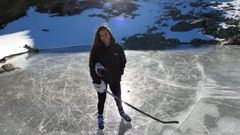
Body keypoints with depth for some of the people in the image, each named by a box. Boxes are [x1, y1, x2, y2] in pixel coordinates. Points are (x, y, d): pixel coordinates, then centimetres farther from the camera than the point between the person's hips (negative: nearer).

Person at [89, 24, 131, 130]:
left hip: (115, 79, 2)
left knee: (118, 97, 21)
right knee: (101, 99, 14)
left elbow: (123, 61, 1)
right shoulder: (96, 49, -16)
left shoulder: (117, 47, -11)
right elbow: (92, 66, -13)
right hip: (101, 79, -2)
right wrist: (96, 80, -16)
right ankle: (100, 117, 39)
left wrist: (119, 74, -6)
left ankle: (121, 112, 49)